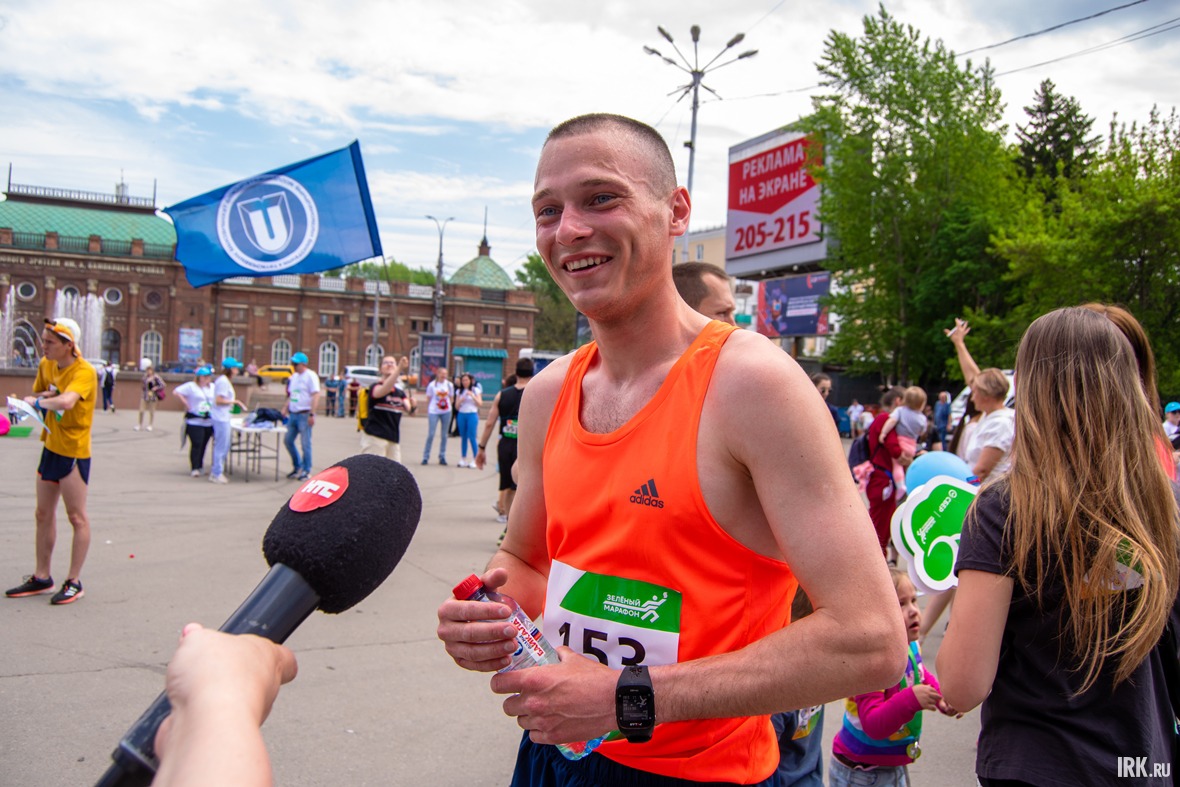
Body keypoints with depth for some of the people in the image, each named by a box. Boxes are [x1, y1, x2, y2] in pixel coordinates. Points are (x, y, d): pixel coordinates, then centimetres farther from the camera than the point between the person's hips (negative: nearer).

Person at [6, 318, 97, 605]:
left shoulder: (84, 372, -20)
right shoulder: (46, 365, 3)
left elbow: (66, 401, -38)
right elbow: (36, 396, 15)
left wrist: (37, 401, -20)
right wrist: (43, 398, -8)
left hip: (74, 452, -8)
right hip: (51, 447, 8)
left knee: (77, 517, 0)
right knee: (44, 514, 14)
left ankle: (74, 581, 9)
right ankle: (41, 577, 25)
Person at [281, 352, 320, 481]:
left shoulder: (310, 376, -10)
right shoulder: (294, 377, 15)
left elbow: (316, 395, -16)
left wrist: (312, 414, -21)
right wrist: (285, 408, 12)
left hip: (304, 415, -8)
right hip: (293, 414, 8)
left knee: (305, 444, -2)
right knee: (288, 440, 10)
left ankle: (307, 471, 7)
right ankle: (298, 467, 23)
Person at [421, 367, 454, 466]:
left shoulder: (450, 385, 5)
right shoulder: (432, 385, -1)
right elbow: (428, 399, 5)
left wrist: (447, 405, -1)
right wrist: (427, 411, 4)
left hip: (446, 412, 3)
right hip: (433, 412, -2)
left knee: (444, 435, 6)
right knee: (431, 434, -6)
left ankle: (442, 456, 14)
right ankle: (425, 457, 2)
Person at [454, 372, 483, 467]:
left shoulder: (476, 390, 3)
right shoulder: (459, 391, 11)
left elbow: (480, 404, -4)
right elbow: (456, 407, 11)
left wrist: (472, 395, -14)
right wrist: (460, 401, -9)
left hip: (472, 414, -3)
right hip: (461, 415, 3)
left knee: (471, 437, -9)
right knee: (463, 437, 5)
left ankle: (475, 460, -3)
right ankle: (463, 459, 11)